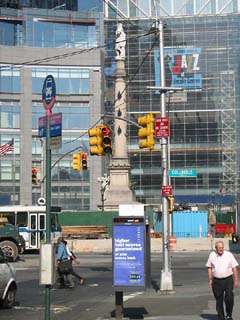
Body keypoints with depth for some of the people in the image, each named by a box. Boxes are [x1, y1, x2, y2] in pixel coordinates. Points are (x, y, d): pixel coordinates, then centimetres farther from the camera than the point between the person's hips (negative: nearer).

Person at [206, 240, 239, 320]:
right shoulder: (212, 255, 4)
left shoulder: (229, 255, 1)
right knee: (219, 300, 6)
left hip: (228, 280, -1)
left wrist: (236, 280, 1)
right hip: (217, 281, 1)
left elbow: (234, 268, 3)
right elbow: (209, 268, 10)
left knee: (229, 298, -10)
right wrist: (210, 279, 4)